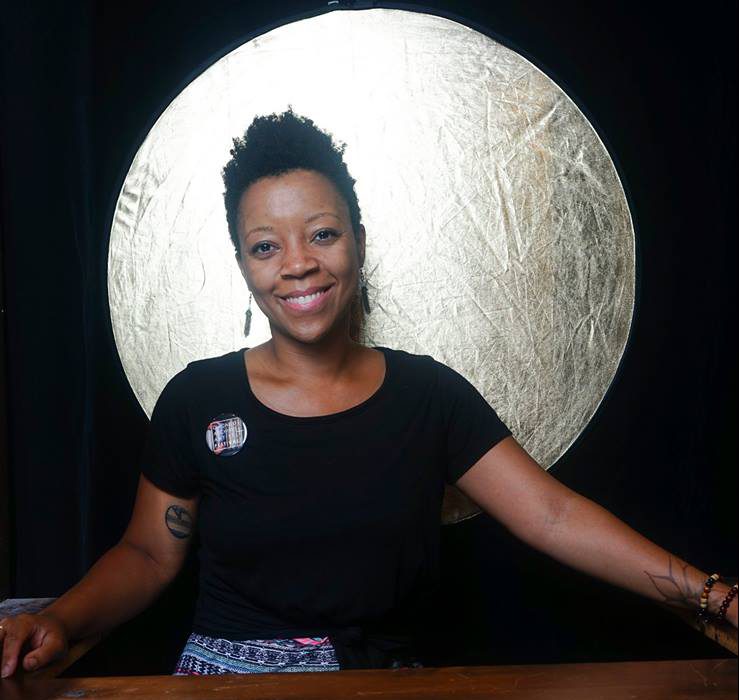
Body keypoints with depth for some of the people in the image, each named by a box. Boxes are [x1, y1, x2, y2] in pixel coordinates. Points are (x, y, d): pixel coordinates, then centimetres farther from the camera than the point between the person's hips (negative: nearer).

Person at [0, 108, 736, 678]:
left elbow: (555, 516, -5)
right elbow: (148, 555, 5)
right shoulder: (198, 398, -3)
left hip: (383, 674, 2)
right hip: (226, 672, -1)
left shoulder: (428, 393, -1)